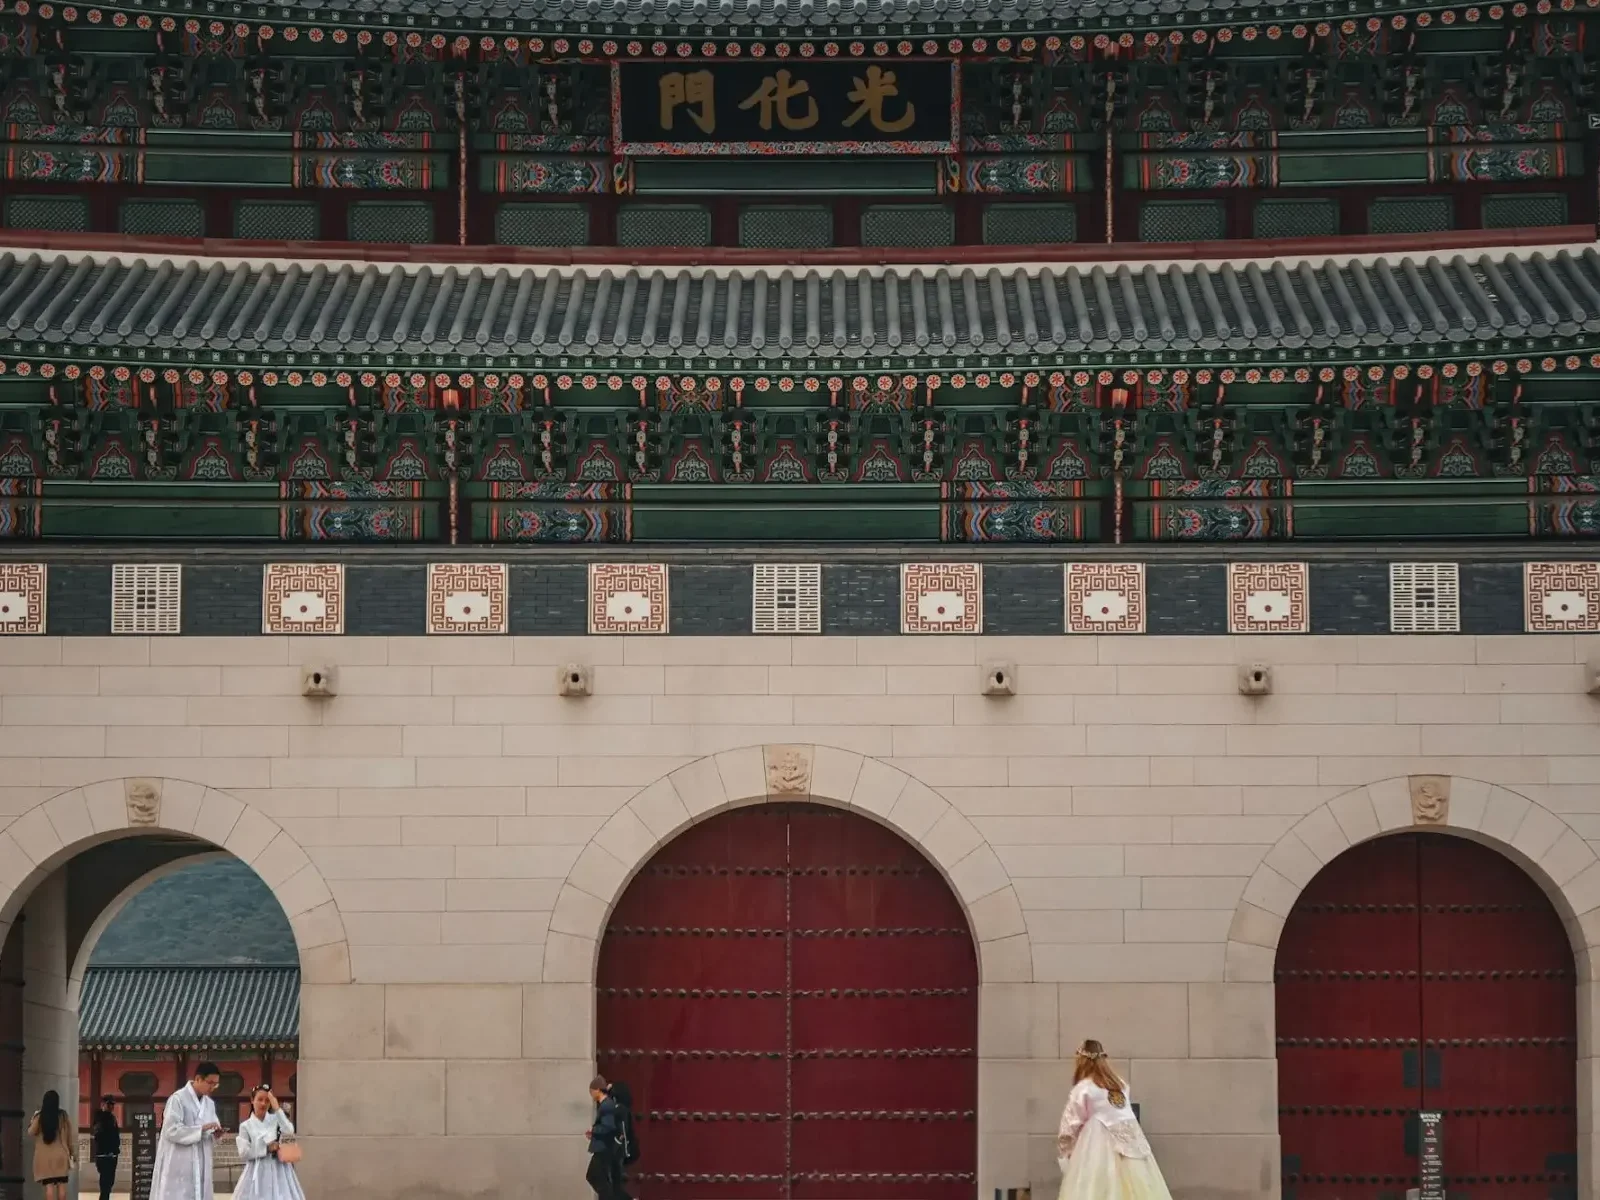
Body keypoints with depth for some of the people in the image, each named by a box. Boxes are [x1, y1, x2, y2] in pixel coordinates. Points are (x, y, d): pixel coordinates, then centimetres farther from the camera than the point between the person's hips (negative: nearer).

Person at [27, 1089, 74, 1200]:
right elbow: (70, 1136, 4)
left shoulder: (39, 1117, -5)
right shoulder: (64, 1116, -1)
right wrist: (74, 1153, 13)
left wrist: (32, 1120, 21)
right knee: (61, 1185, 4)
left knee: (49, 1185, -3)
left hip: (44, 1157, -1)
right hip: (61, 1155, 1)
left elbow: (31, 1133, 5)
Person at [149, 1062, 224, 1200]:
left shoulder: (210, 1103, 12)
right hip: (178, 1166, -7)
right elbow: (171, 1130, -18)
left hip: (200, 1166, 7)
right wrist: (202, 1128, -21)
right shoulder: (178, 1099, -10)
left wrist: (215, 1134, -5)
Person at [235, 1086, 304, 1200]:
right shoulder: (246, 1126, 3)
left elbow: (289, 1133, -14)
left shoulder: (276, 1119, 6)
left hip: (279, 1171, 1)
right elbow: (243, 1154, -3)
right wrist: (267, 1149, -10)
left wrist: (277, 1108, -13)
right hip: (258, 1173, -1)